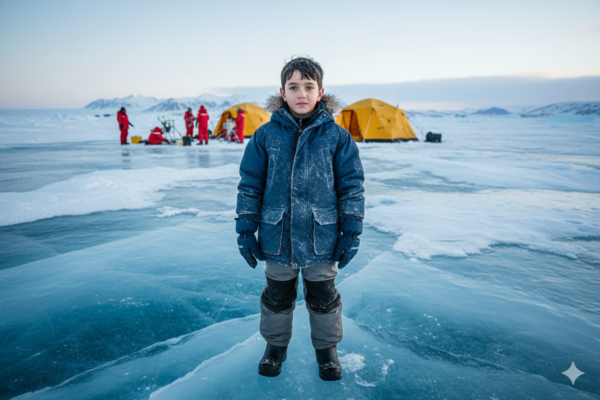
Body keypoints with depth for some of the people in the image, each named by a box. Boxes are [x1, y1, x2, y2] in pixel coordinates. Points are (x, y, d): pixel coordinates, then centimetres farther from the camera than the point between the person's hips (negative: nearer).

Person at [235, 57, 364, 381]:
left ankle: (326, 348, 41)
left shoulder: (337, 136, -6)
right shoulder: (265, 135, -4)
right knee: (277, 296, 19)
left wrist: (351, 233, -2)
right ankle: (275, 345, 43)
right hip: (277, 238, 1)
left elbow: (352, 187, -1)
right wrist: (246, 231, 0)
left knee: (323, 297, 17)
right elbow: (249, 185, 1)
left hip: (322, 239, 0)